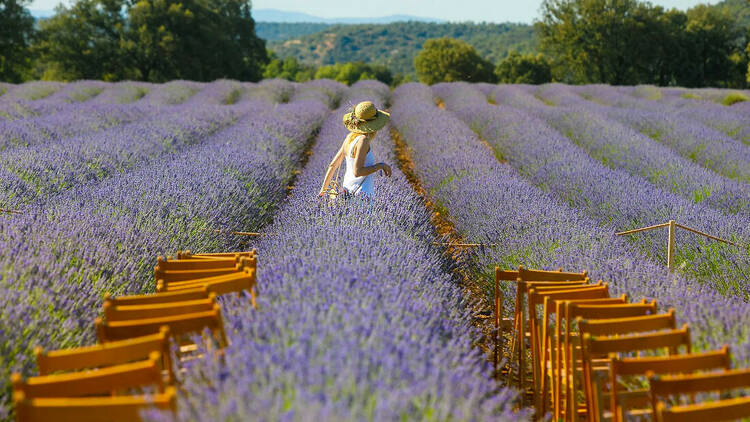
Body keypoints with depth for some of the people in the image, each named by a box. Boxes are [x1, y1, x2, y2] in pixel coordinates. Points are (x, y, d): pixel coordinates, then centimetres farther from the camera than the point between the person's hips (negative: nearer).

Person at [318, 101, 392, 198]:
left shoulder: (350, 137, 9)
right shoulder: (363, 140, -14)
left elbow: (333, 165, 13)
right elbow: (357, 172, -19)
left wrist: (323, 190, 19)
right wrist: (381, 165, -9)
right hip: (361, 194, -9)